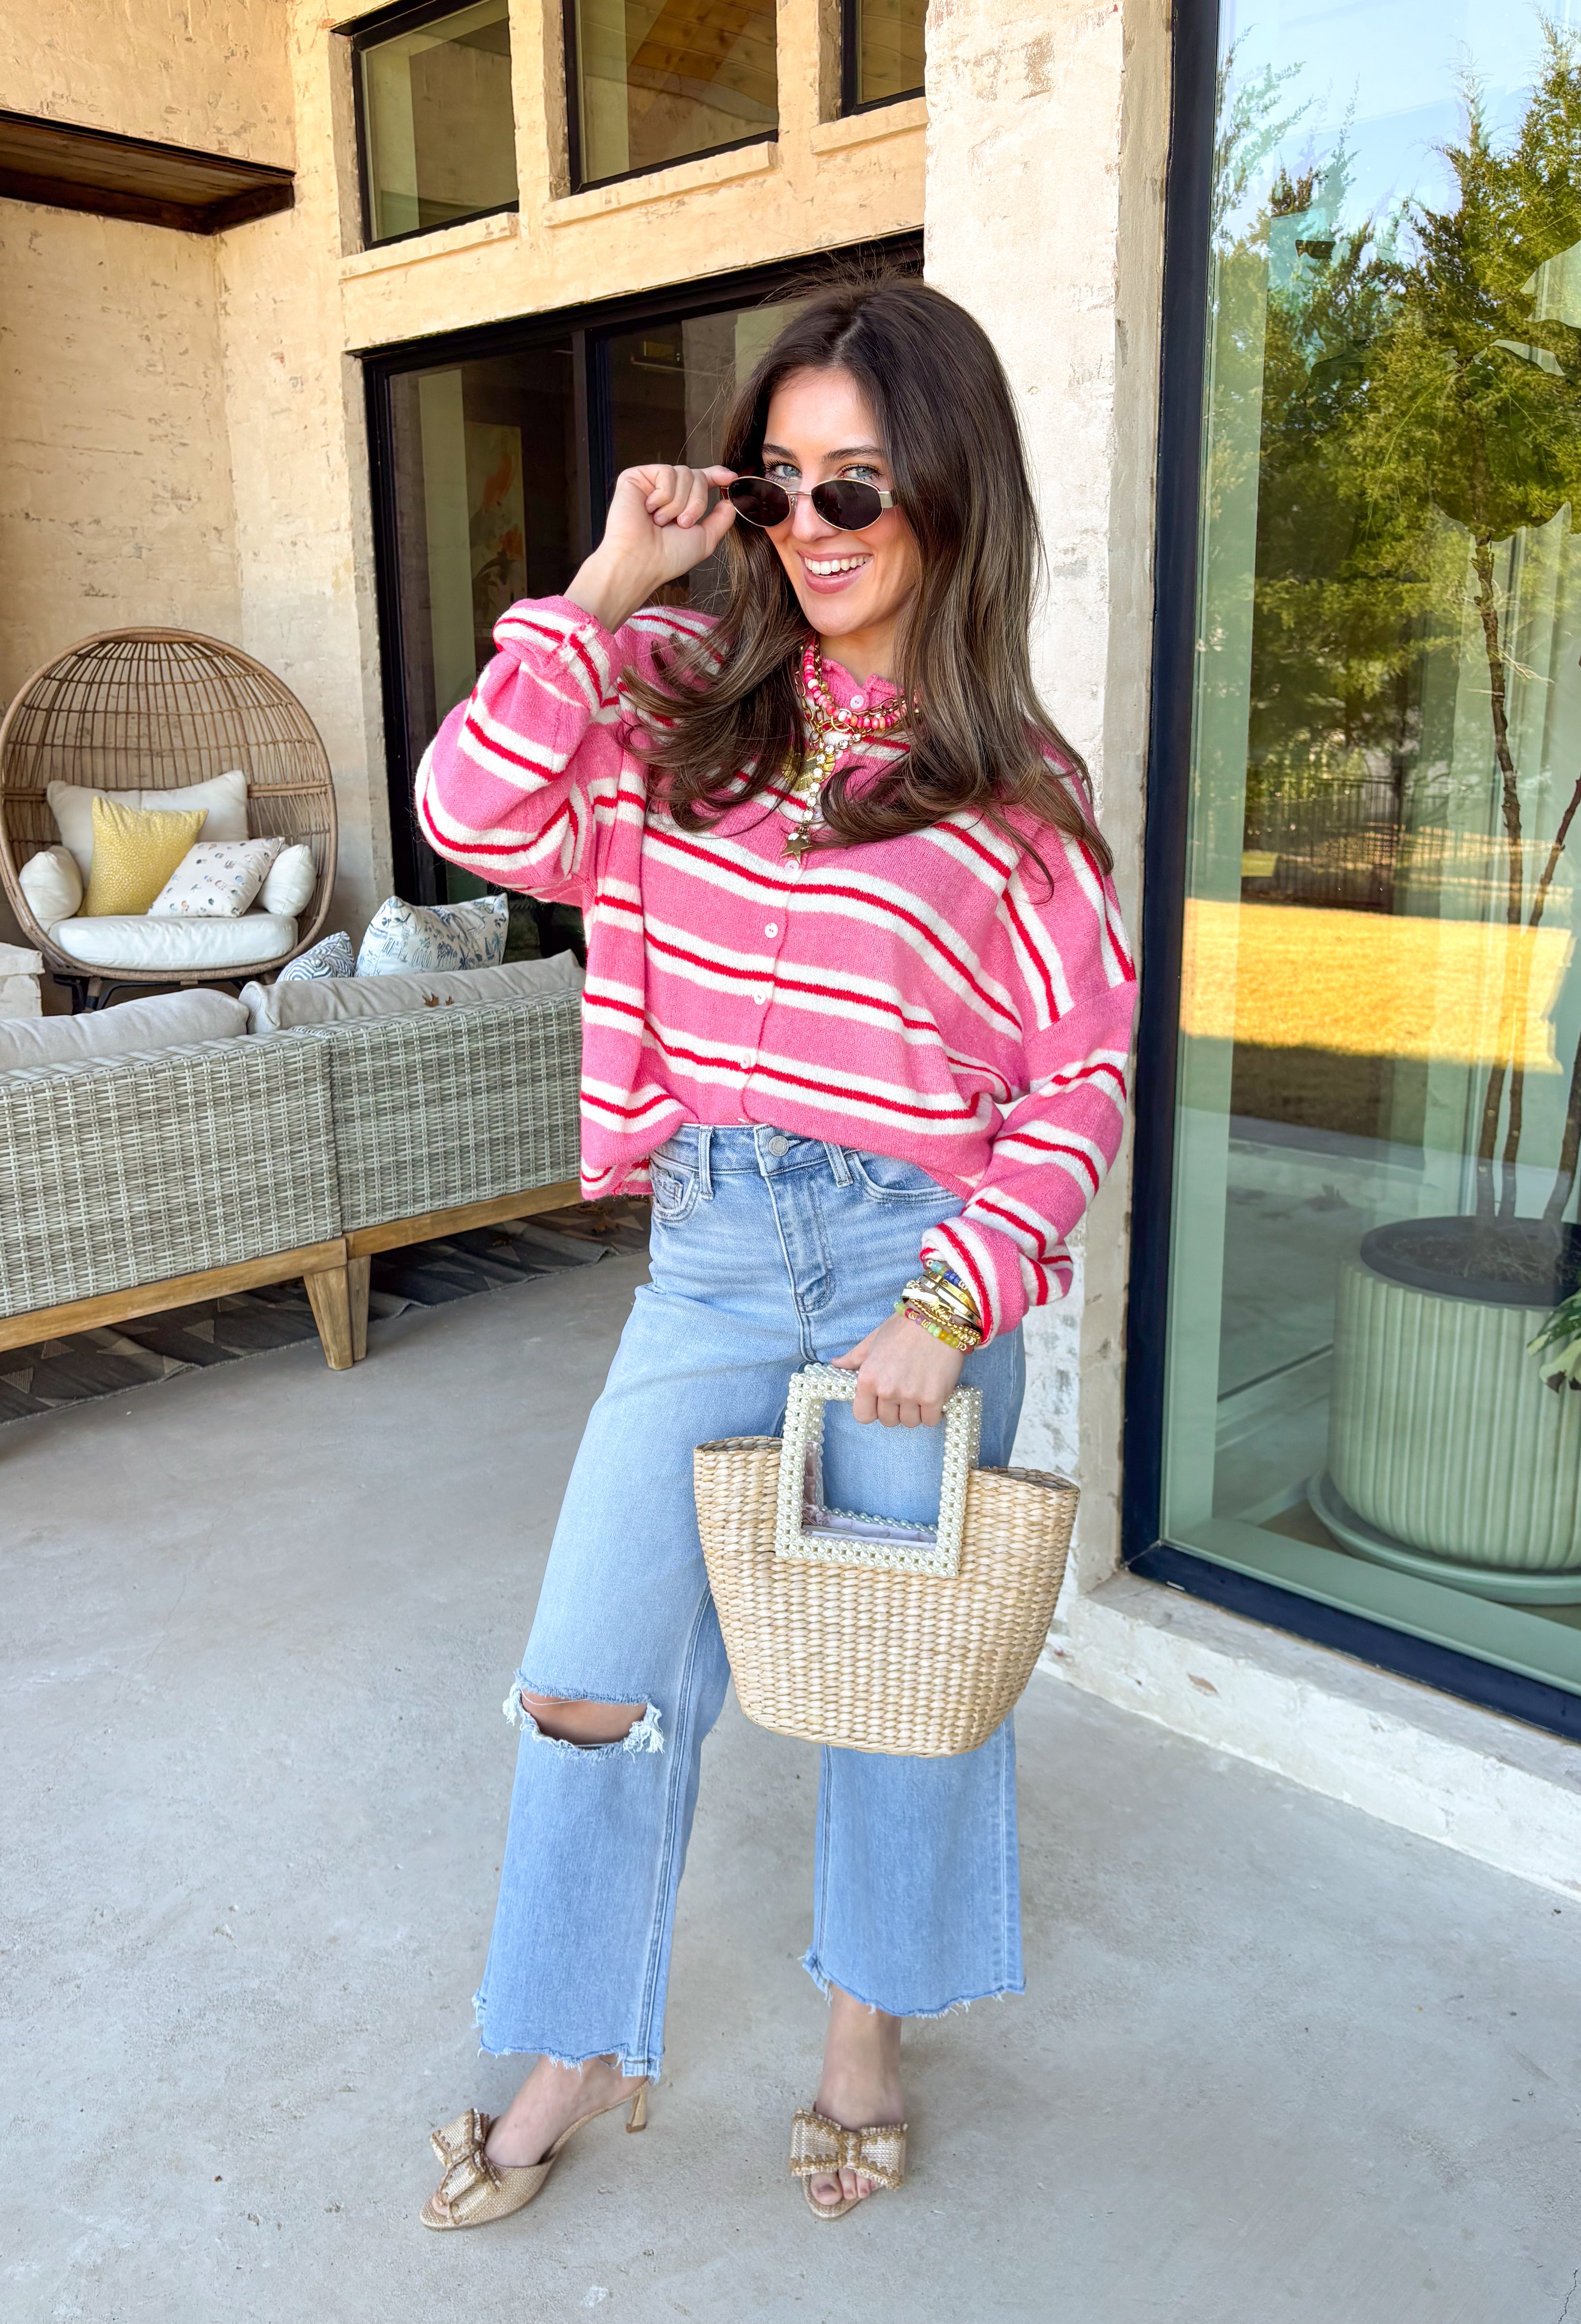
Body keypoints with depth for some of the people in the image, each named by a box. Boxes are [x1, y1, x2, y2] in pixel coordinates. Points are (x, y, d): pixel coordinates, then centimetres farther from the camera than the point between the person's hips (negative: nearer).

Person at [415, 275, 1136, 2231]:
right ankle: (582, 2052, 31)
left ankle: (869, 2023, 41)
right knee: (590, 1678, 4)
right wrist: (608, 584, -8)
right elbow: (477, 815, -7)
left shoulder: (1013, 786, -2)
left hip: (917, 1259, -1)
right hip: (709, 1252, 2)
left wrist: (951, 1301, -13)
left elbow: (1081, 1079, -3)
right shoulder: (684, 697, 5)